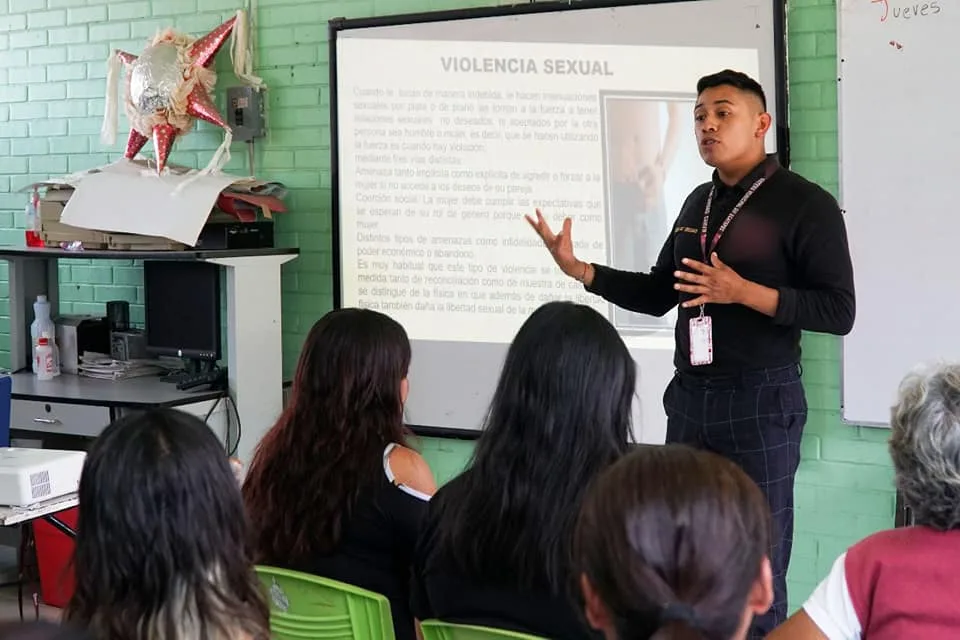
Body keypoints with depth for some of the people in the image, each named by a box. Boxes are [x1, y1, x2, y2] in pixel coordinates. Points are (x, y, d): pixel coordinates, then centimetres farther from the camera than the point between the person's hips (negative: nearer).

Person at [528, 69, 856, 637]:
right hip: (690, 398, 7)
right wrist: (579, 269, 4)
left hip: (760, 401, -7)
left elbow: (839, 311, -14)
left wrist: (743, 292, -23)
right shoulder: (700, 203, 13)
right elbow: (659, 295, 14)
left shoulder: (805, 204, -9)